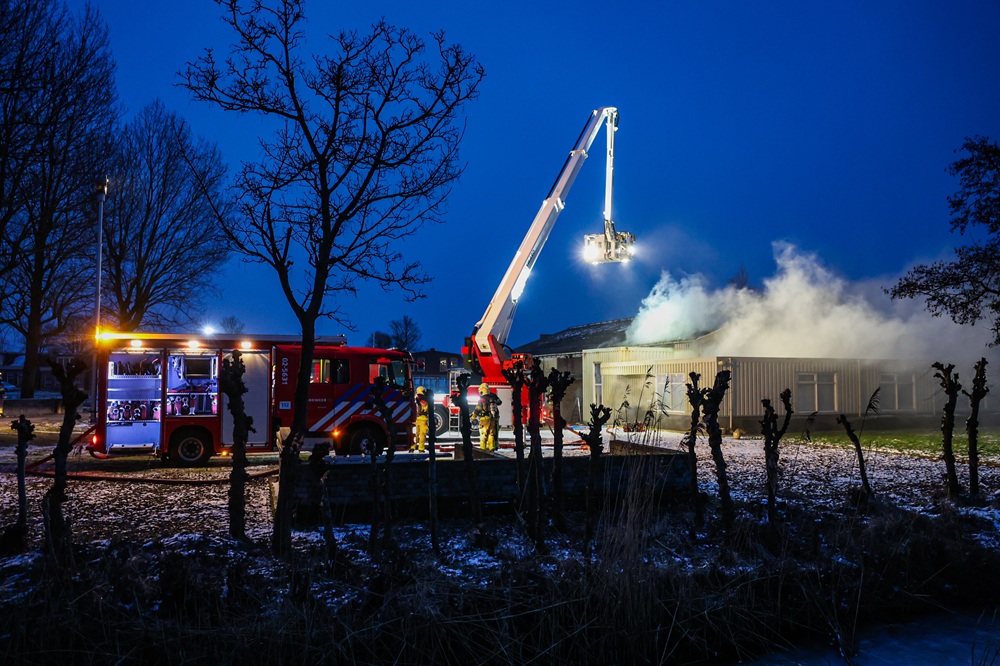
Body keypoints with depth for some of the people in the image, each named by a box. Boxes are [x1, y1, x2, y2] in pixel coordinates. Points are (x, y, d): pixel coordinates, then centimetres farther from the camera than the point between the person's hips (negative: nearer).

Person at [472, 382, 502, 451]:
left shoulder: (482, 399, -10)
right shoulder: (493, 397, 5)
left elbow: (477, 410, -8)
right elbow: (499, 402, 21)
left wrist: (472, 417, 4)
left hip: (485, 418, -5)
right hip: (494, 418, 5)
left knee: (483, 434, 1)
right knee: (492, 433, 11)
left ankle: (483, 447, -3)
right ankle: (491, 447, 10)